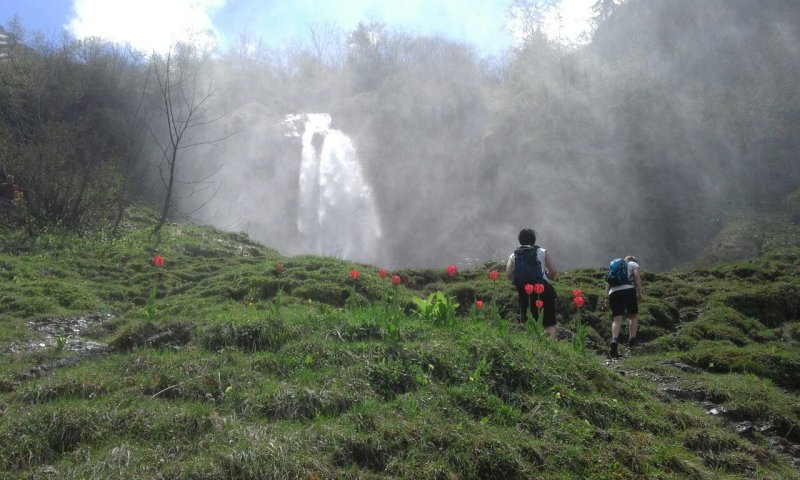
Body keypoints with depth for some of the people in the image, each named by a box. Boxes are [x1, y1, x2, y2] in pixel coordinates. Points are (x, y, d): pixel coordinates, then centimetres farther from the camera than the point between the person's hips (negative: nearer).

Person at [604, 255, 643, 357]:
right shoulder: (633, 264, 24)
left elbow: (608, 281, 19)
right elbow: (637, 276, 4)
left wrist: (606, 297, 12)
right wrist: (639, 292, -1)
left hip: (613, 292, 3)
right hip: (628, 290, -3)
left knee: (616, 318, -8)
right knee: (633, 315, 15)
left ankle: (614, 340, -32)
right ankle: (632, 340, 5)